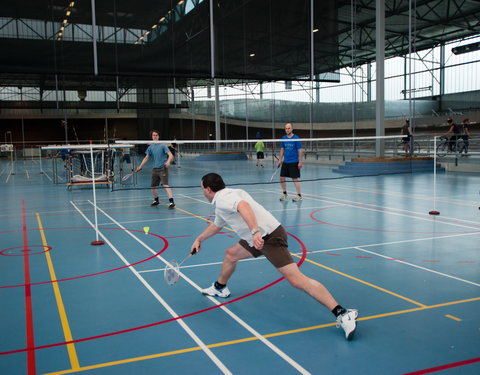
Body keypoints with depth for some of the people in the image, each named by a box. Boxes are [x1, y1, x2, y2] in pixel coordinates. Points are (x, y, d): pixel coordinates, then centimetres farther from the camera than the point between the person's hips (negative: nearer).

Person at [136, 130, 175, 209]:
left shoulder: (162, 146, -6)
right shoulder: (150, 147, 10)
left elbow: (170, 155, -14)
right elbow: (146, 158, 19)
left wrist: (168, 161, -33)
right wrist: (140, 166, 14)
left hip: (163, 168, -6)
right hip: (155, 169, 6)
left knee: (165, 185, -20)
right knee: (153, 186, 11)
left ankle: (171, 202, -22)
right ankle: (156, 200, 35)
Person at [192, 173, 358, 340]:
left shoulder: (223, 197, -10)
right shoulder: (221, 203, 23)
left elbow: (244, 206, -32)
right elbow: (216, 225, 44)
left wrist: (255, 231, -42)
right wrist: (199, 239, 45)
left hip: (269, 236, -10)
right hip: (258, 237, 10)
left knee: (297, 280, -17)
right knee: (231, 254, 25)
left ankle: (342, 314, -21)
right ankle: (220, 288, 48)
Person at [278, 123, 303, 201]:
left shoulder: (296, 138, -8)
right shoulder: (283, 138, 7)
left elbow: (300, 151, -8)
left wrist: (300, 162, -13)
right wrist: (280, 160, 10)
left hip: (294, 162, -5)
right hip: (285, 162, 6)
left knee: (295, 178, -4)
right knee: (282, 178, 6)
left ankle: (299, 195, 7)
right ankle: (285, 194, 22)